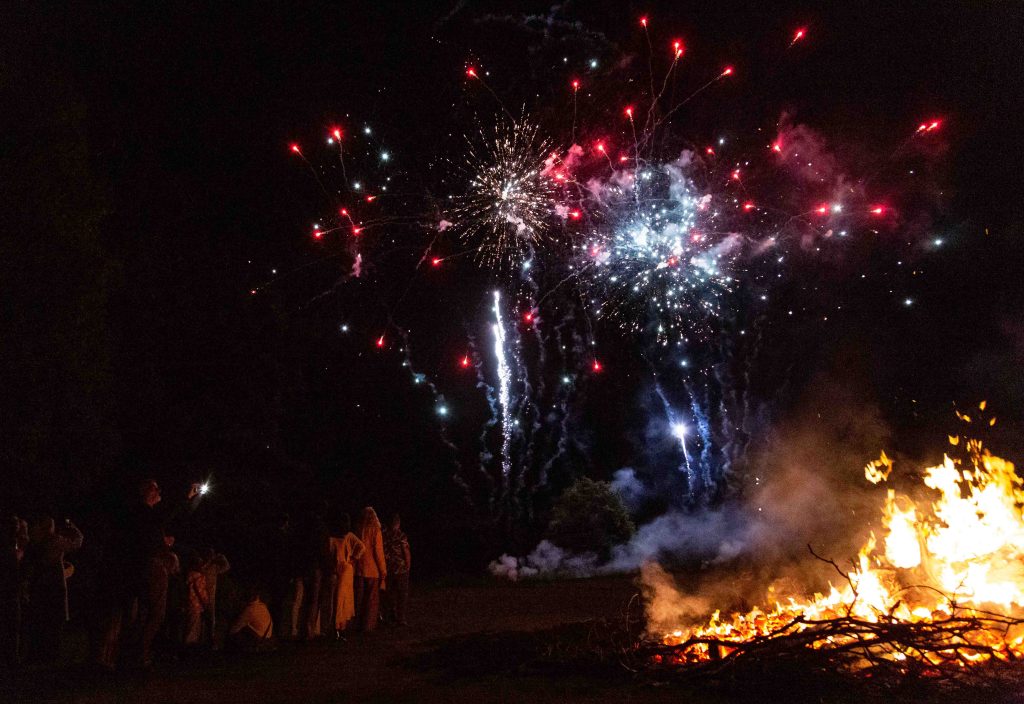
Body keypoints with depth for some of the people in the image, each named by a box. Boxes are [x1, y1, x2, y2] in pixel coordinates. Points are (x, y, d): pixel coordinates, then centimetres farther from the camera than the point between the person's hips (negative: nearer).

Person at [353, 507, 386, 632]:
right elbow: (378, 552, -11)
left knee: (359, 598, 13)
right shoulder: (375, 531, -10)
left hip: (359, 570, 3)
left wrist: (354, 566, 14)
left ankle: (359, 623, 19)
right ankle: (368, 625, 6)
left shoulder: (358, 530, 0)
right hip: (373, 570, -3)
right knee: (371, 599, 6)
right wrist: (383, 570, -4)